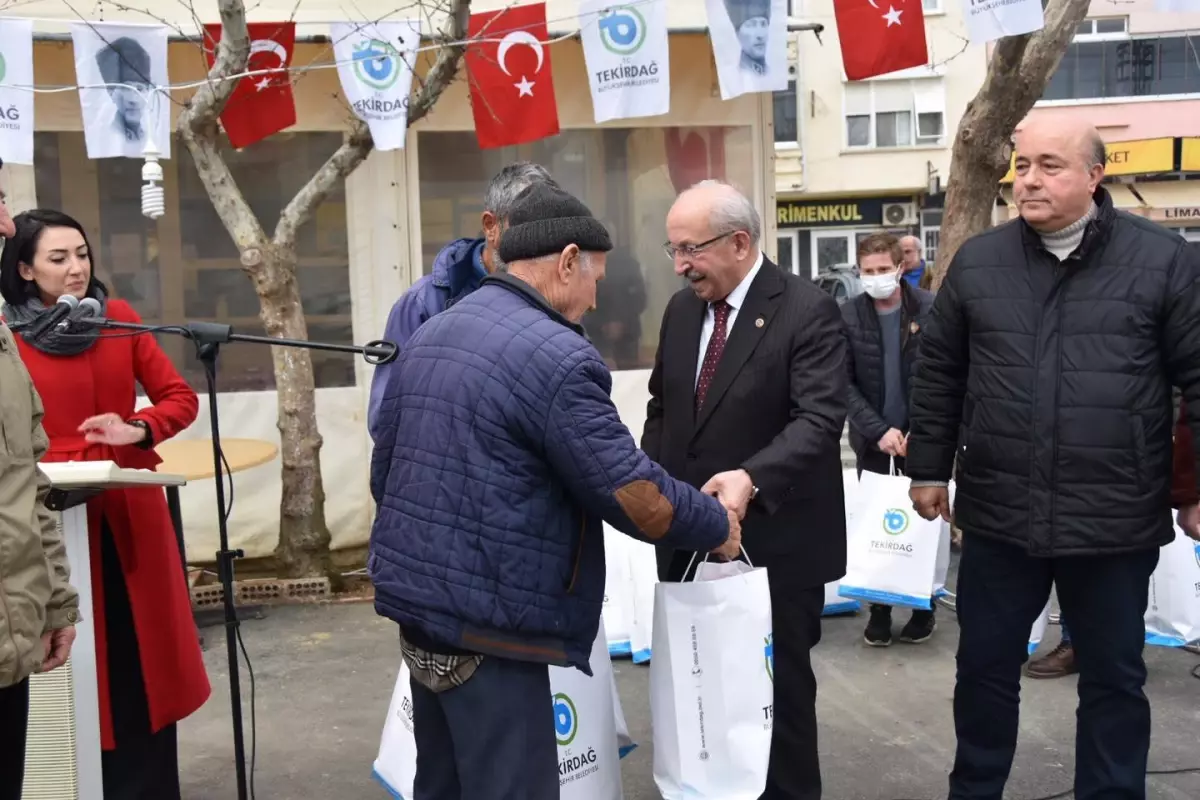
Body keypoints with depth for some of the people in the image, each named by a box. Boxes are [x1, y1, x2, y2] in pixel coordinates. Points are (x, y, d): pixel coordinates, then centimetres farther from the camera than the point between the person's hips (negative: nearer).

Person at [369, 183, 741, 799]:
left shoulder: (425, 338, 10)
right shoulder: (555, 356, -16)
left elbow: (384, 474, 17)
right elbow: (635, 497, -17)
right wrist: (718, 525, 0)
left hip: (416, 602, 9)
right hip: (486, 626, -9)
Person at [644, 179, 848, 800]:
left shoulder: (807, 310, -13)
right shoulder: (681, 309, 8)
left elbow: (820, 419, -22)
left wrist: (751, 478, -36)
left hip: (774, 543, -6)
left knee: (778, 688, 9)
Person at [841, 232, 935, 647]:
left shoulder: (930, 309, -5)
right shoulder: (848, 316, -3)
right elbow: (844, 383, -5)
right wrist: (878, 430, -15)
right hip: (873, 440, 1)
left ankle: (924, 606, 22)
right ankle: (879, 609, 16)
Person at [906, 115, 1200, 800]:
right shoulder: (978, 260, 3)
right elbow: (939, 373, 9)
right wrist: (930, 467, 9)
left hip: (1115, 518, -2)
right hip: (998, 513, 2)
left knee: (1113, 678, 13)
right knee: (985, 666, 14)